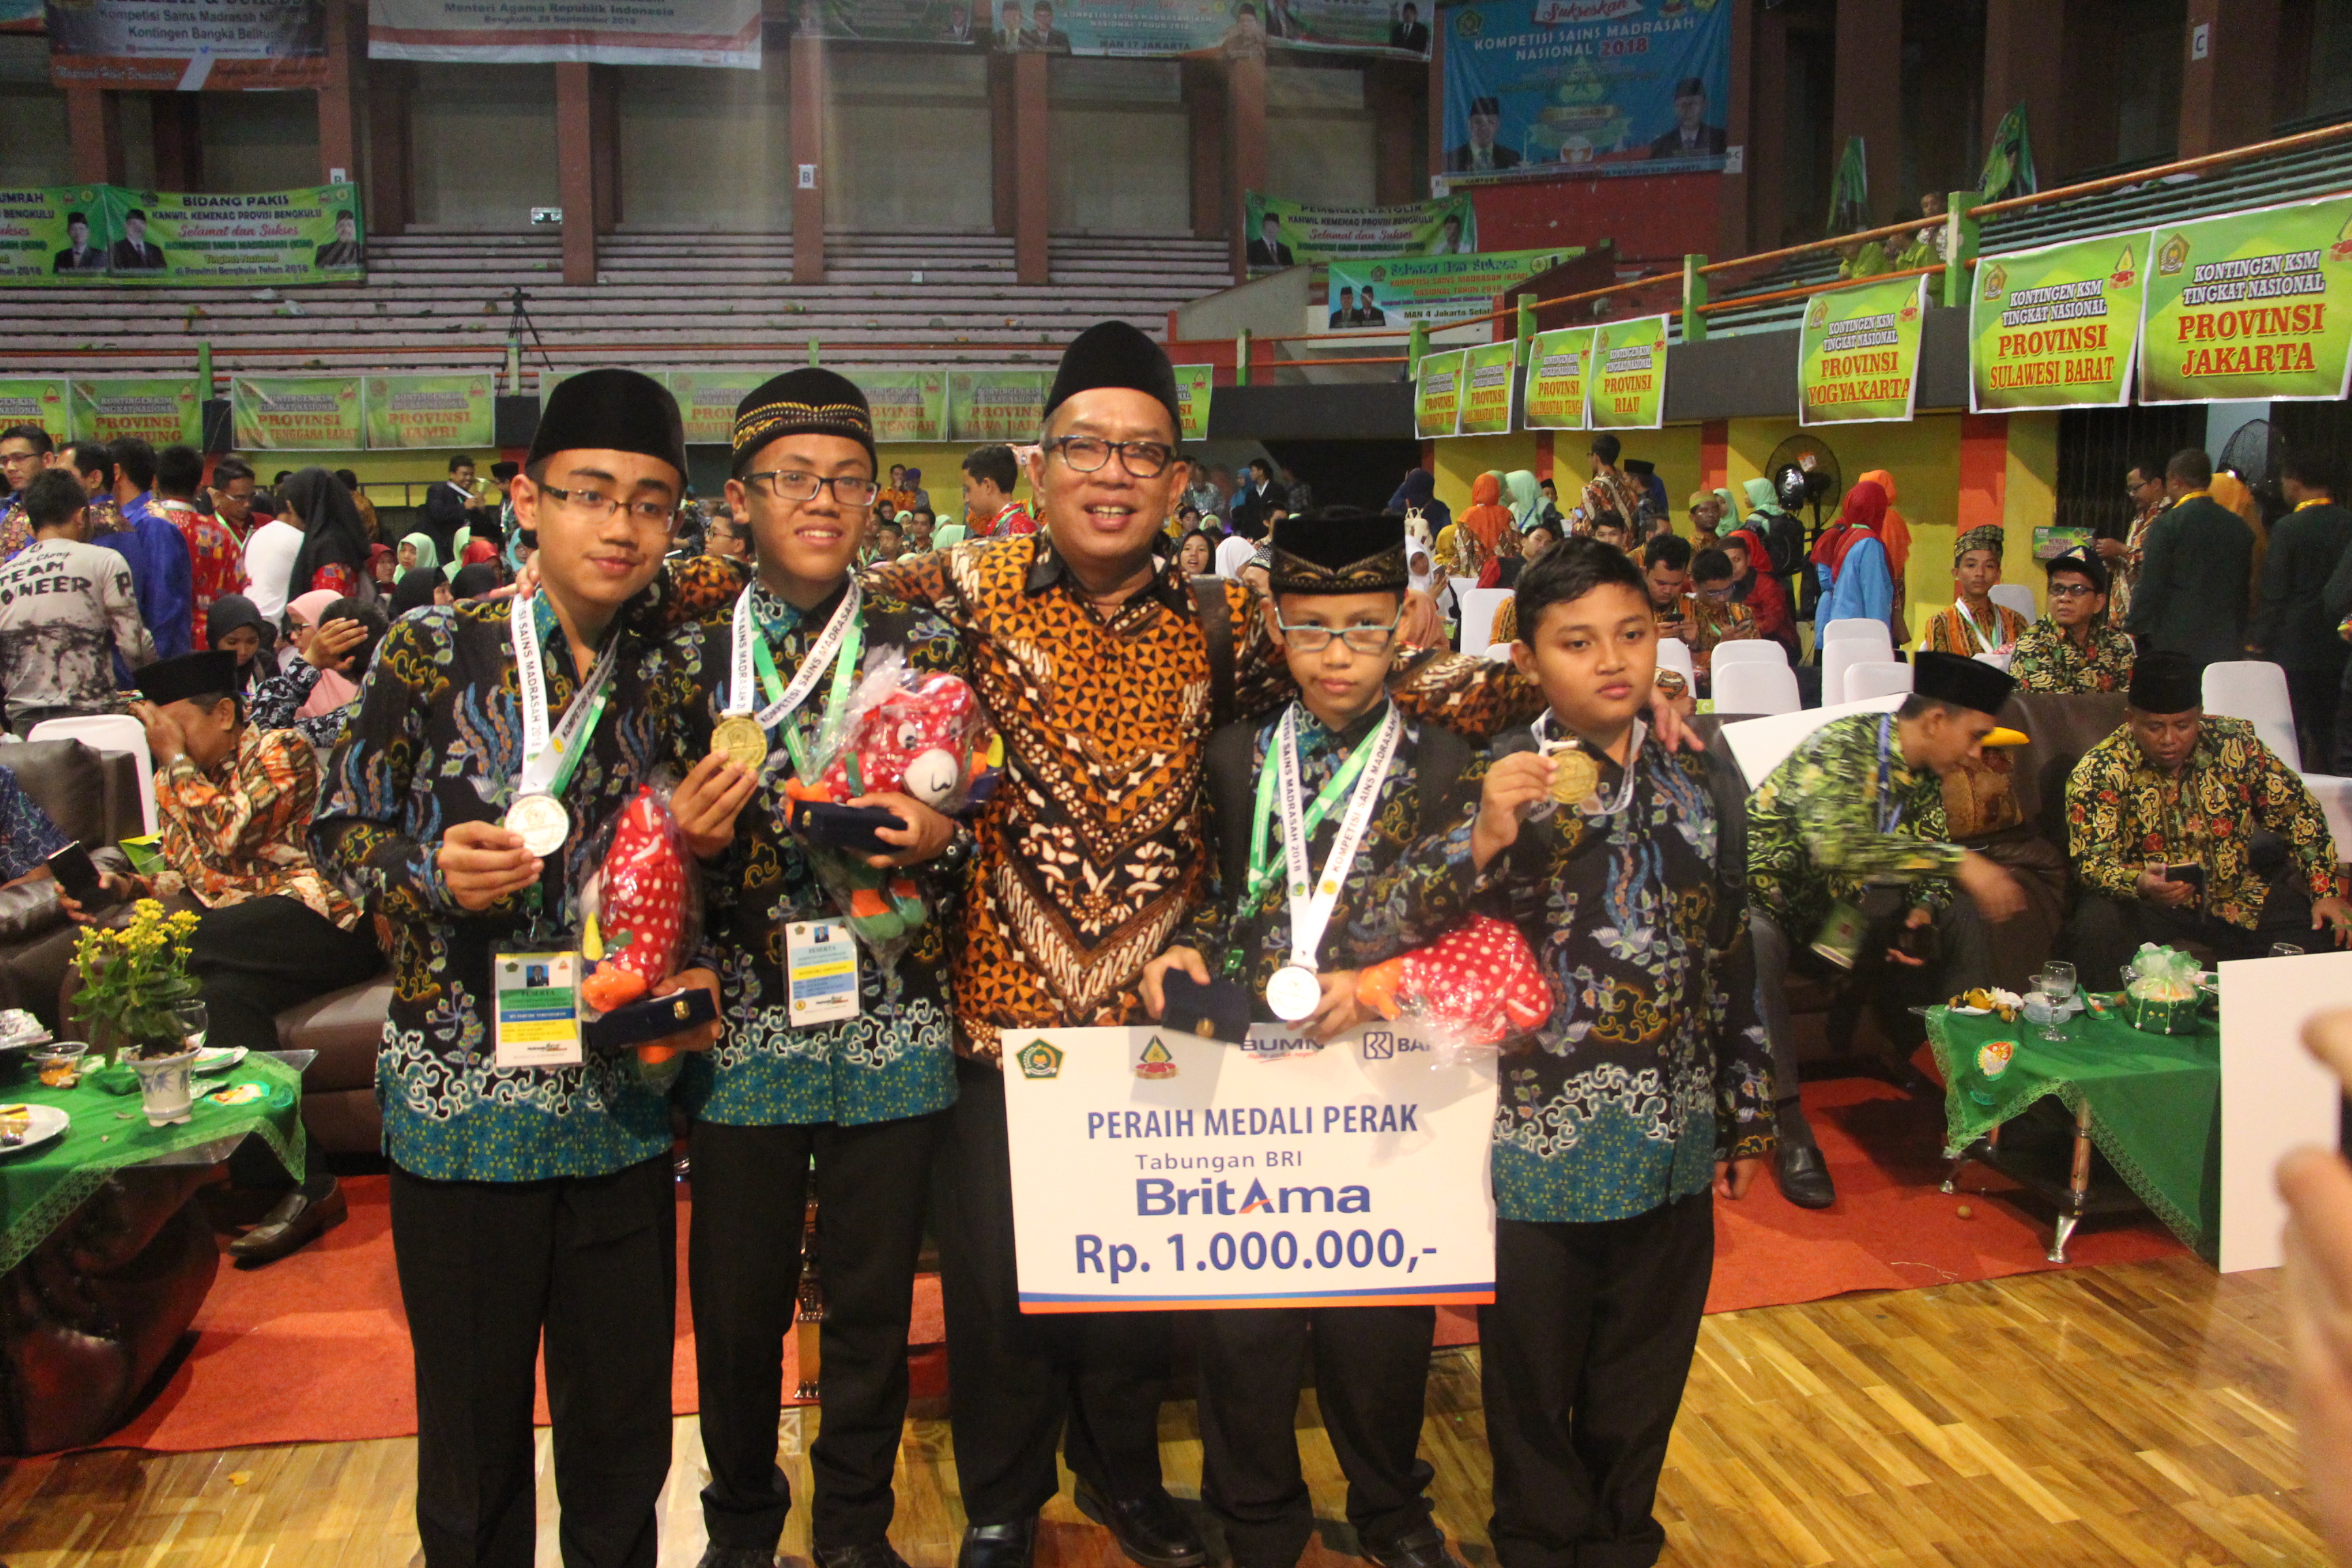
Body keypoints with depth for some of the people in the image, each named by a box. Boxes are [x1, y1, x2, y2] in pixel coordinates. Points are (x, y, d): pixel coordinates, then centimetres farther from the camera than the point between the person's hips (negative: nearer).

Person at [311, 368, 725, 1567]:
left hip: (623, 1102, 3)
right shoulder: (433, 651, -6)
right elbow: (340, 832, -2)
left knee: (624, 1435, 14)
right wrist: (434, 871, -21)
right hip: (463, 1101, -3)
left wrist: (691, 971, -1)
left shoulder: (666, 680, 5)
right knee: (473, 1427, 12)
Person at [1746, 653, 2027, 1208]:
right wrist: (1959, 862, -40)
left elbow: (1928, 856, 13)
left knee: (1960, 916, 0)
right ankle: (1791, 1133, -35)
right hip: (1767, 898, -8)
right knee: (1755, 944, -40)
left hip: (1838, 911, 8)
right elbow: (1840, 847, -41)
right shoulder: (1840, 747, -24)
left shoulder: (1924, 774, 3)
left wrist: (1921, 915, -10)